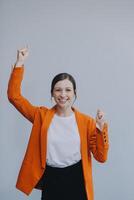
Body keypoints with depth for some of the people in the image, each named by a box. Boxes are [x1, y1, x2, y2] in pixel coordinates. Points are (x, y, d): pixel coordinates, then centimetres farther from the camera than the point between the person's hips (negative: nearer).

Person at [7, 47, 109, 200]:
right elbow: (14, 96, -8)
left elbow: (101, 157, -2)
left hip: (76, 180, 0)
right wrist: (20, 63, -12)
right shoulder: (41, 115, -1)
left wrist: (101, 129, -16)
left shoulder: (86, 121, -3)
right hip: (51, 180, 0)